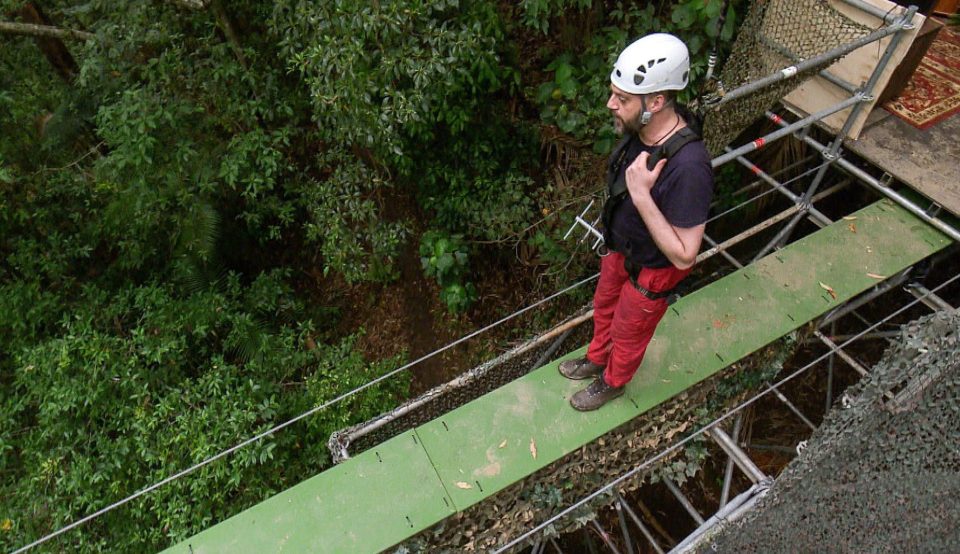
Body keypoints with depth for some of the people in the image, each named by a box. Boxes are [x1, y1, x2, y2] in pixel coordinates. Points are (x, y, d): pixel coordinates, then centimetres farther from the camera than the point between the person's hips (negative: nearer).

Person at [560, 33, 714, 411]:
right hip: (620, 246, 7)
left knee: (628, 333, 21)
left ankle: (613, 382, 52)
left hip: (651, 269, -7)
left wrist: (641, 195, -42)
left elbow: (684, 255, -35)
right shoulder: (641, 129, -18)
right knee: (604, 307, 30)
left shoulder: (688, 167, -41)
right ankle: (597, 358, 60)